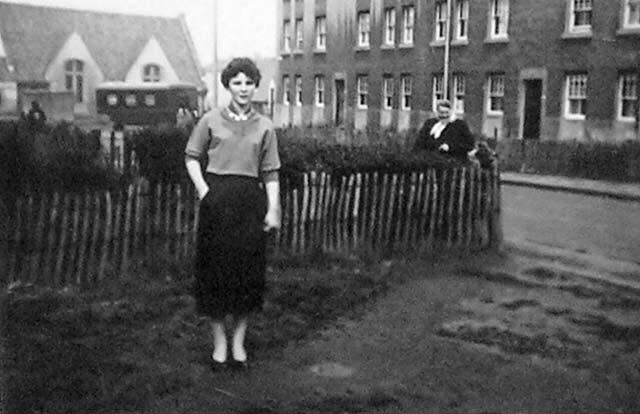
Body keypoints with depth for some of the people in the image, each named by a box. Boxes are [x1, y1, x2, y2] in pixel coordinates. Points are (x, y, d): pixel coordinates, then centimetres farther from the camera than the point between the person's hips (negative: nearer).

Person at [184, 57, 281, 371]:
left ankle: (239, 341, 19)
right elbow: (192, 157, 9)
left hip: (250, 200, 1)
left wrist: (273, 209, -2)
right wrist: (202, 189, -5)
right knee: (216, 269, 2)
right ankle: (219, 342, 15)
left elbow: (270, 172, 6)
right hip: (217, 200, -1)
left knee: (248, 271, 4)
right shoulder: (211, 120, 4)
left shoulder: (264, 127, 7)